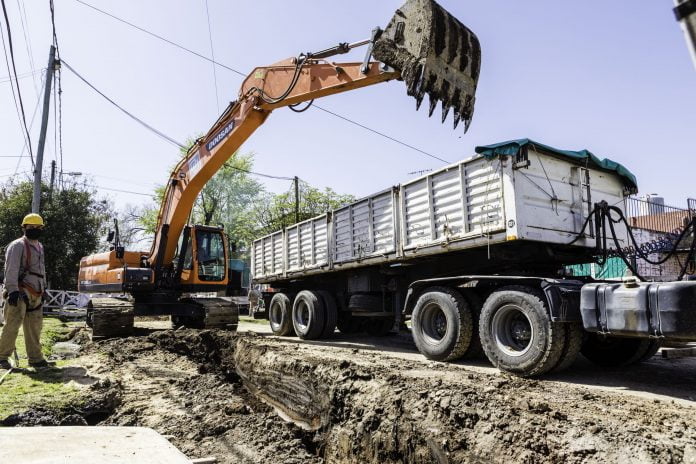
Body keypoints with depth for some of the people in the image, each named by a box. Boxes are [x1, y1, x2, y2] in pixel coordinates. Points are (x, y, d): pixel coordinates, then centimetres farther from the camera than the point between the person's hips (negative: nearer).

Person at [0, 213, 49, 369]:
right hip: (21, 292, -8)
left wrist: (43, 289, 23)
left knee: (34, 328, 9)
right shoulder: (18, 245, -6)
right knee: (12, 325, -7)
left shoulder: (40, 247, 20)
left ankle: (35, 358, 15)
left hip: (35, 295, 8)